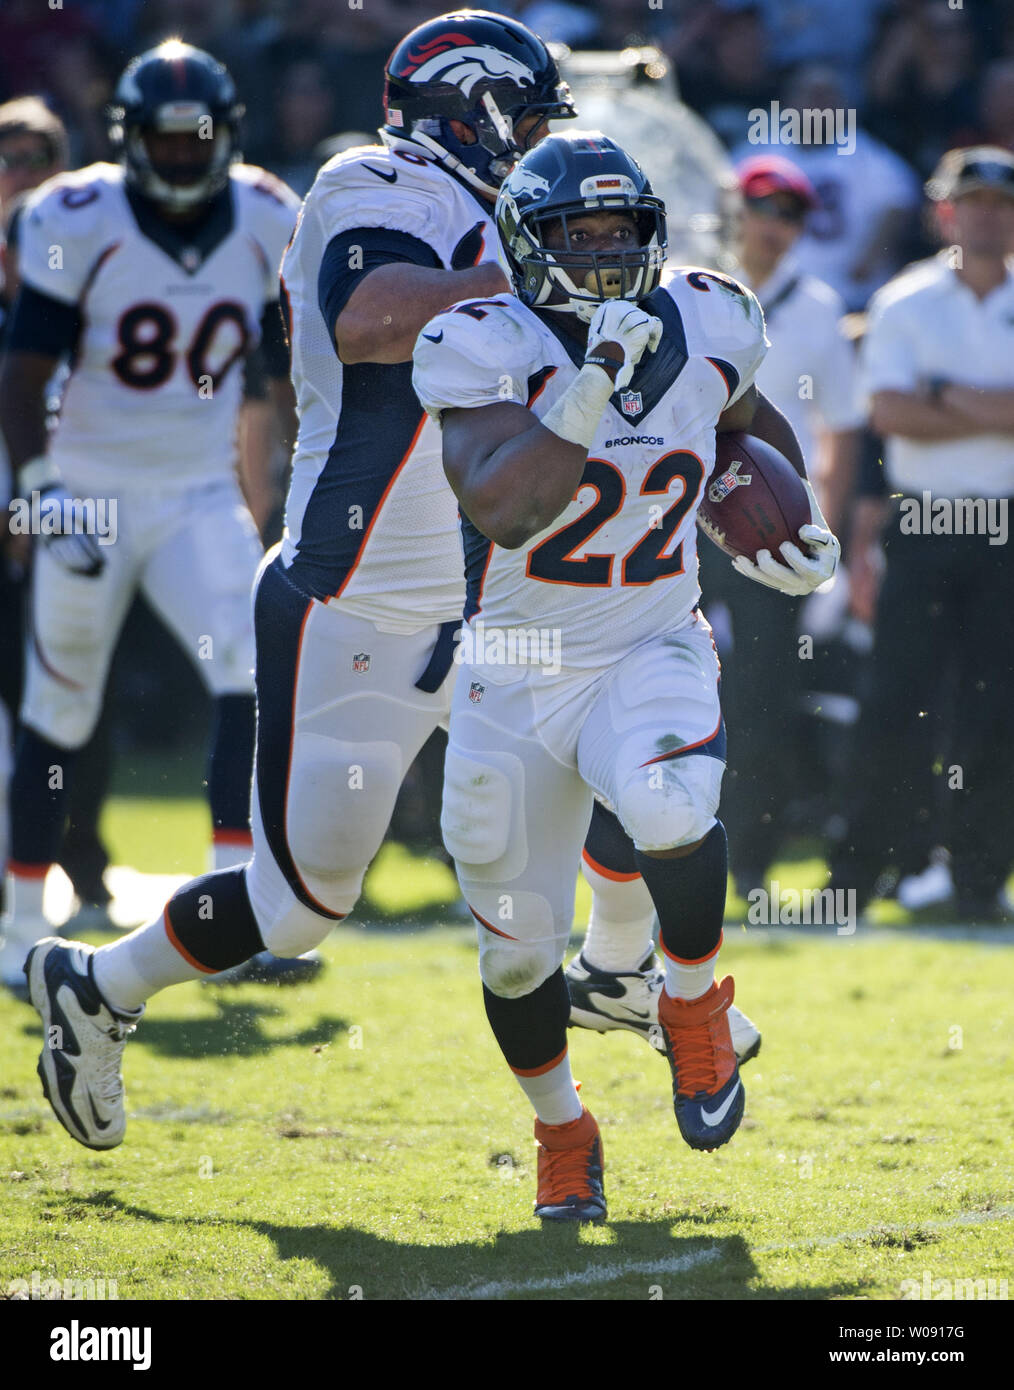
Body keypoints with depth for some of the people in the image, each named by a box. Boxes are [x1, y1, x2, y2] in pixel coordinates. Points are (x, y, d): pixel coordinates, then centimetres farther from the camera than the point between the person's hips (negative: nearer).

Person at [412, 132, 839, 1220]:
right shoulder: (490, 349, -17)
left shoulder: (703, 327, -3)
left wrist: (798, 534, 8)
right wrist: (592, 384, -40)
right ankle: (561, 1132, 35)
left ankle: (693, 1006, -5)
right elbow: (501, 509, -33)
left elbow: (752, 421, 21)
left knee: (671, 812, -33)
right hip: (515, 681, -1)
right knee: (516, 946, 8)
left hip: (652, 656, 1)